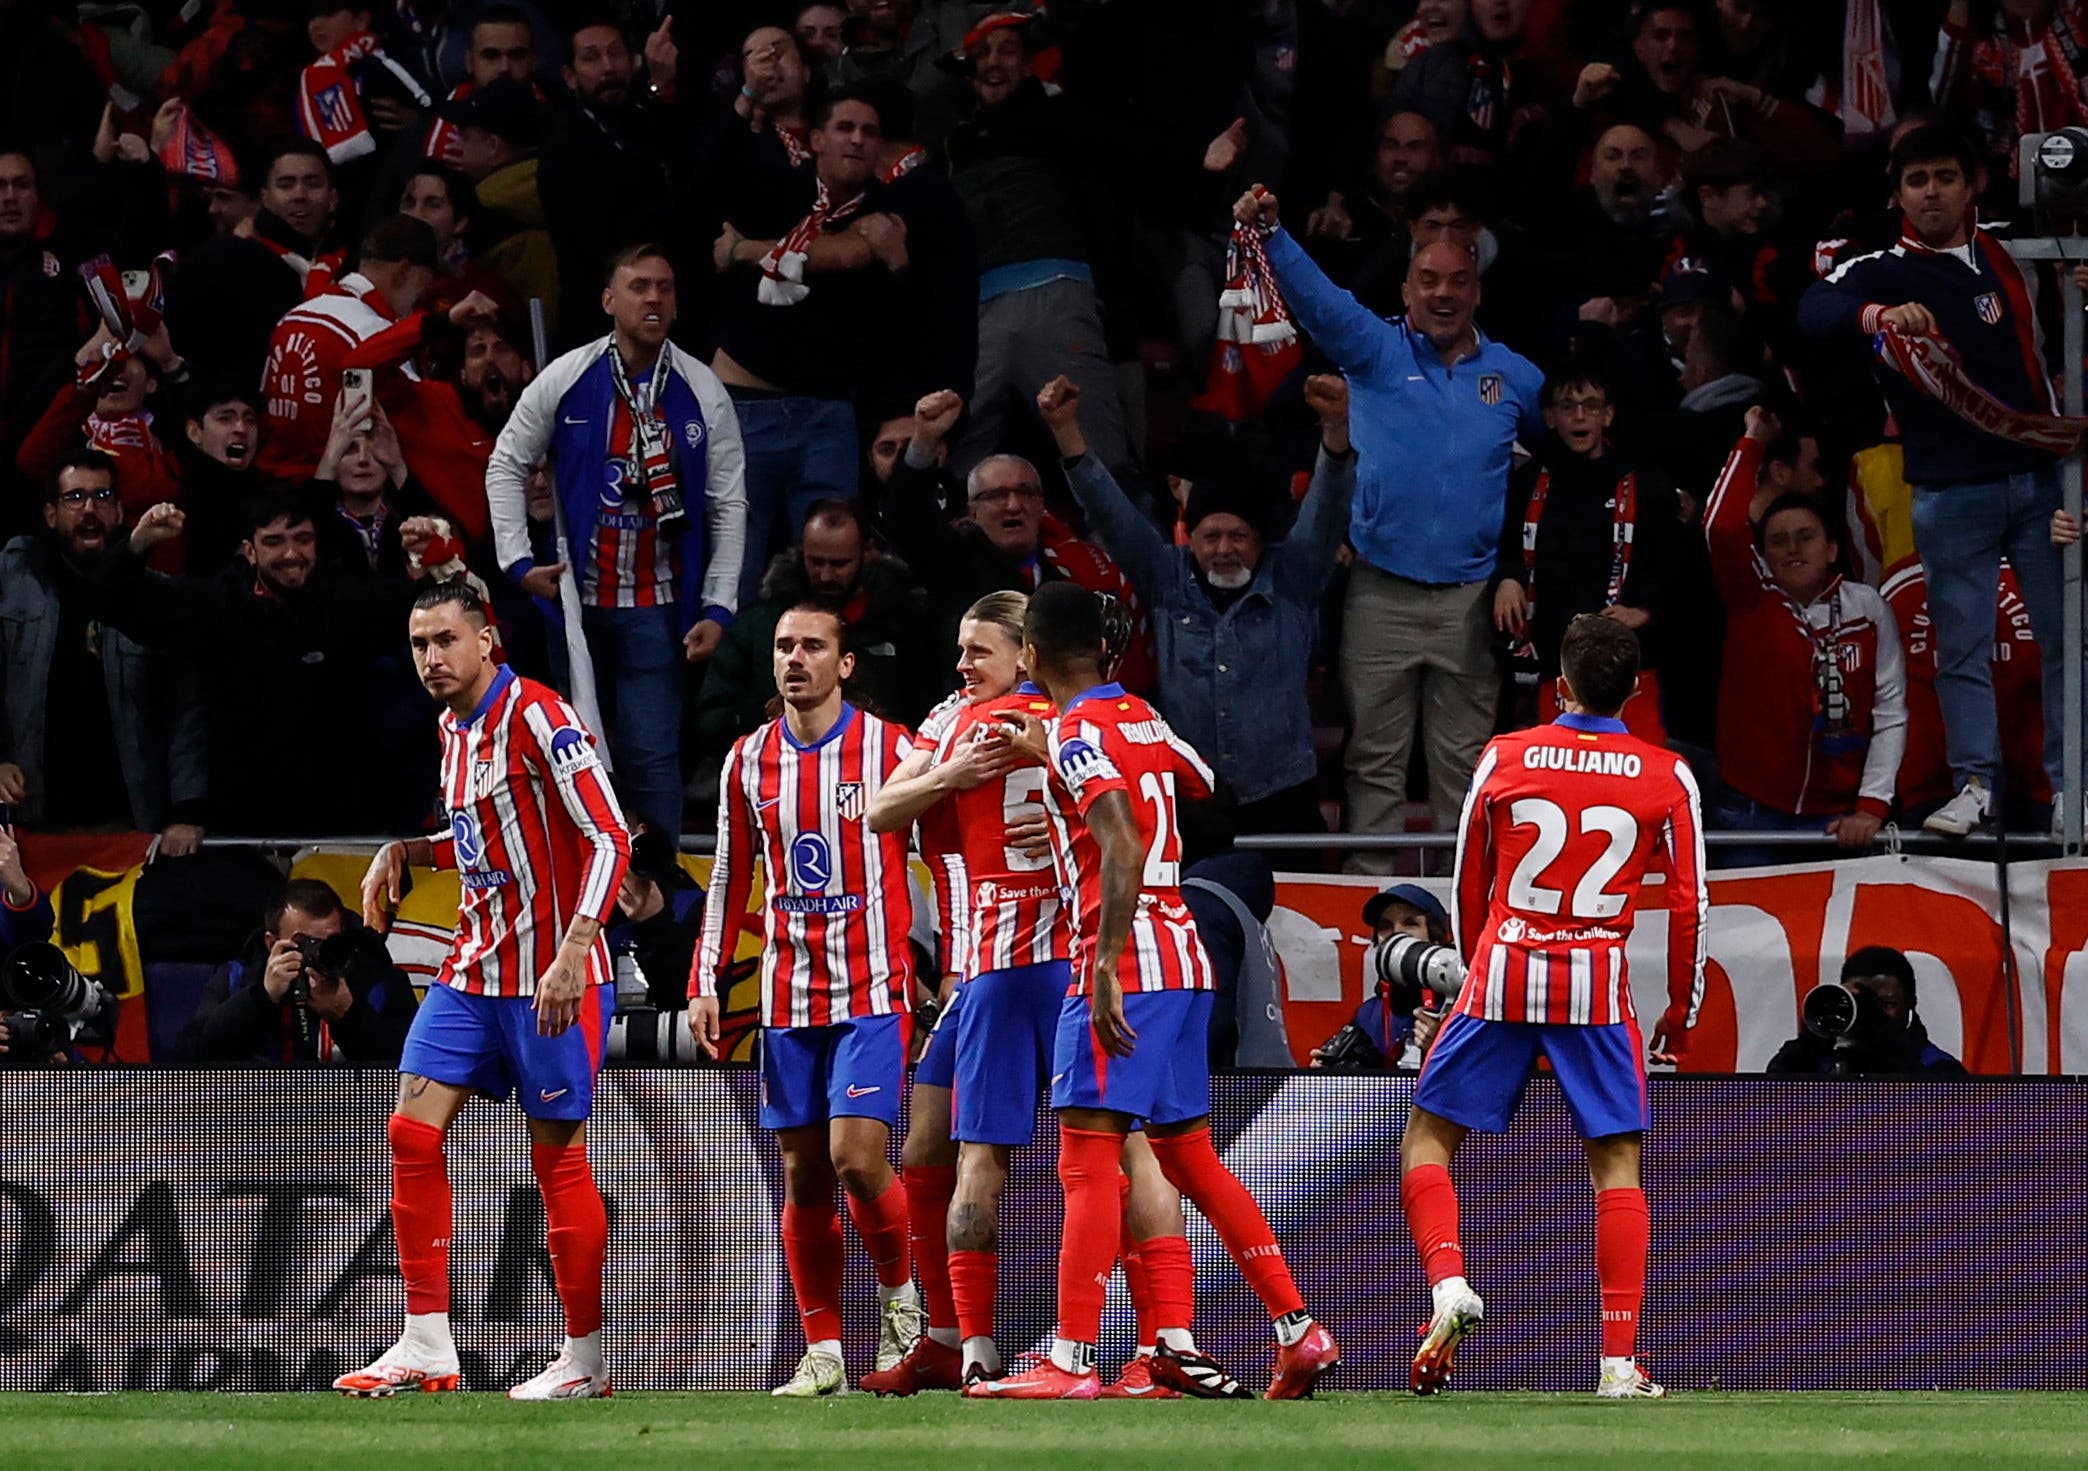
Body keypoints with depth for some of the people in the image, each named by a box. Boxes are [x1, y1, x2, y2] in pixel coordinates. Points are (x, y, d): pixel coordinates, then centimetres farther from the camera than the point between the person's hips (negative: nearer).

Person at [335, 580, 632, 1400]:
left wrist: (572, 954, -27)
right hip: (474, 971, 8)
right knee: (412, 1132, -1)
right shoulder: (454, 729, 12)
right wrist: (405, 854, 9)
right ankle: (427, 1348, 2)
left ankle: (585, 1361, 7)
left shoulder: (537, 718, -14)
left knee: (558, 1159, -3)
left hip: (551, 979, -8)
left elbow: (609, 840, -19)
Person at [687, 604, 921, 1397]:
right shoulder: (749, 761, 8)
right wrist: (706, 983, 9)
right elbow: (730, 879, 15)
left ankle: (900, 1290, 11)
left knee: (855, 1155, -16)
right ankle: (822, 1353, 8)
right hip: (787, 996, 4)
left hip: (873, 988, -4)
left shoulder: (889, 749, -5)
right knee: (802, 1173, 3)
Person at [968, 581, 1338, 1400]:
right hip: (1184, 957, 9)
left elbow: (1123, 848, -24)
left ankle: (1071, 1363, -16)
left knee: (1087, 1159, -10)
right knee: (1189, 1156, 15)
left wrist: (1106, 967, -29)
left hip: (1125, 965, -9)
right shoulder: (1142, 719, 15)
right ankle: (1299, 1333, 13)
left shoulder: (1078, 735, -10)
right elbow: (1203, 787, 36)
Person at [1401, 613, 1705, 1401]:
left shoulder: (1502, 759, 3)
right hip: (1599, 987, 0)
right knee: (1617, 1162, 6)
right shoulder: (1667, 778, 2)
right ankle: (1619, 1360, -2)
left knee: (1427, 1138, 11)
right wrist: (1679, 1016, 15)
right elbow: (1689, 907, 4)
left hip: (1503, 975, 0)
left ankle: (1447, 1282, -15)